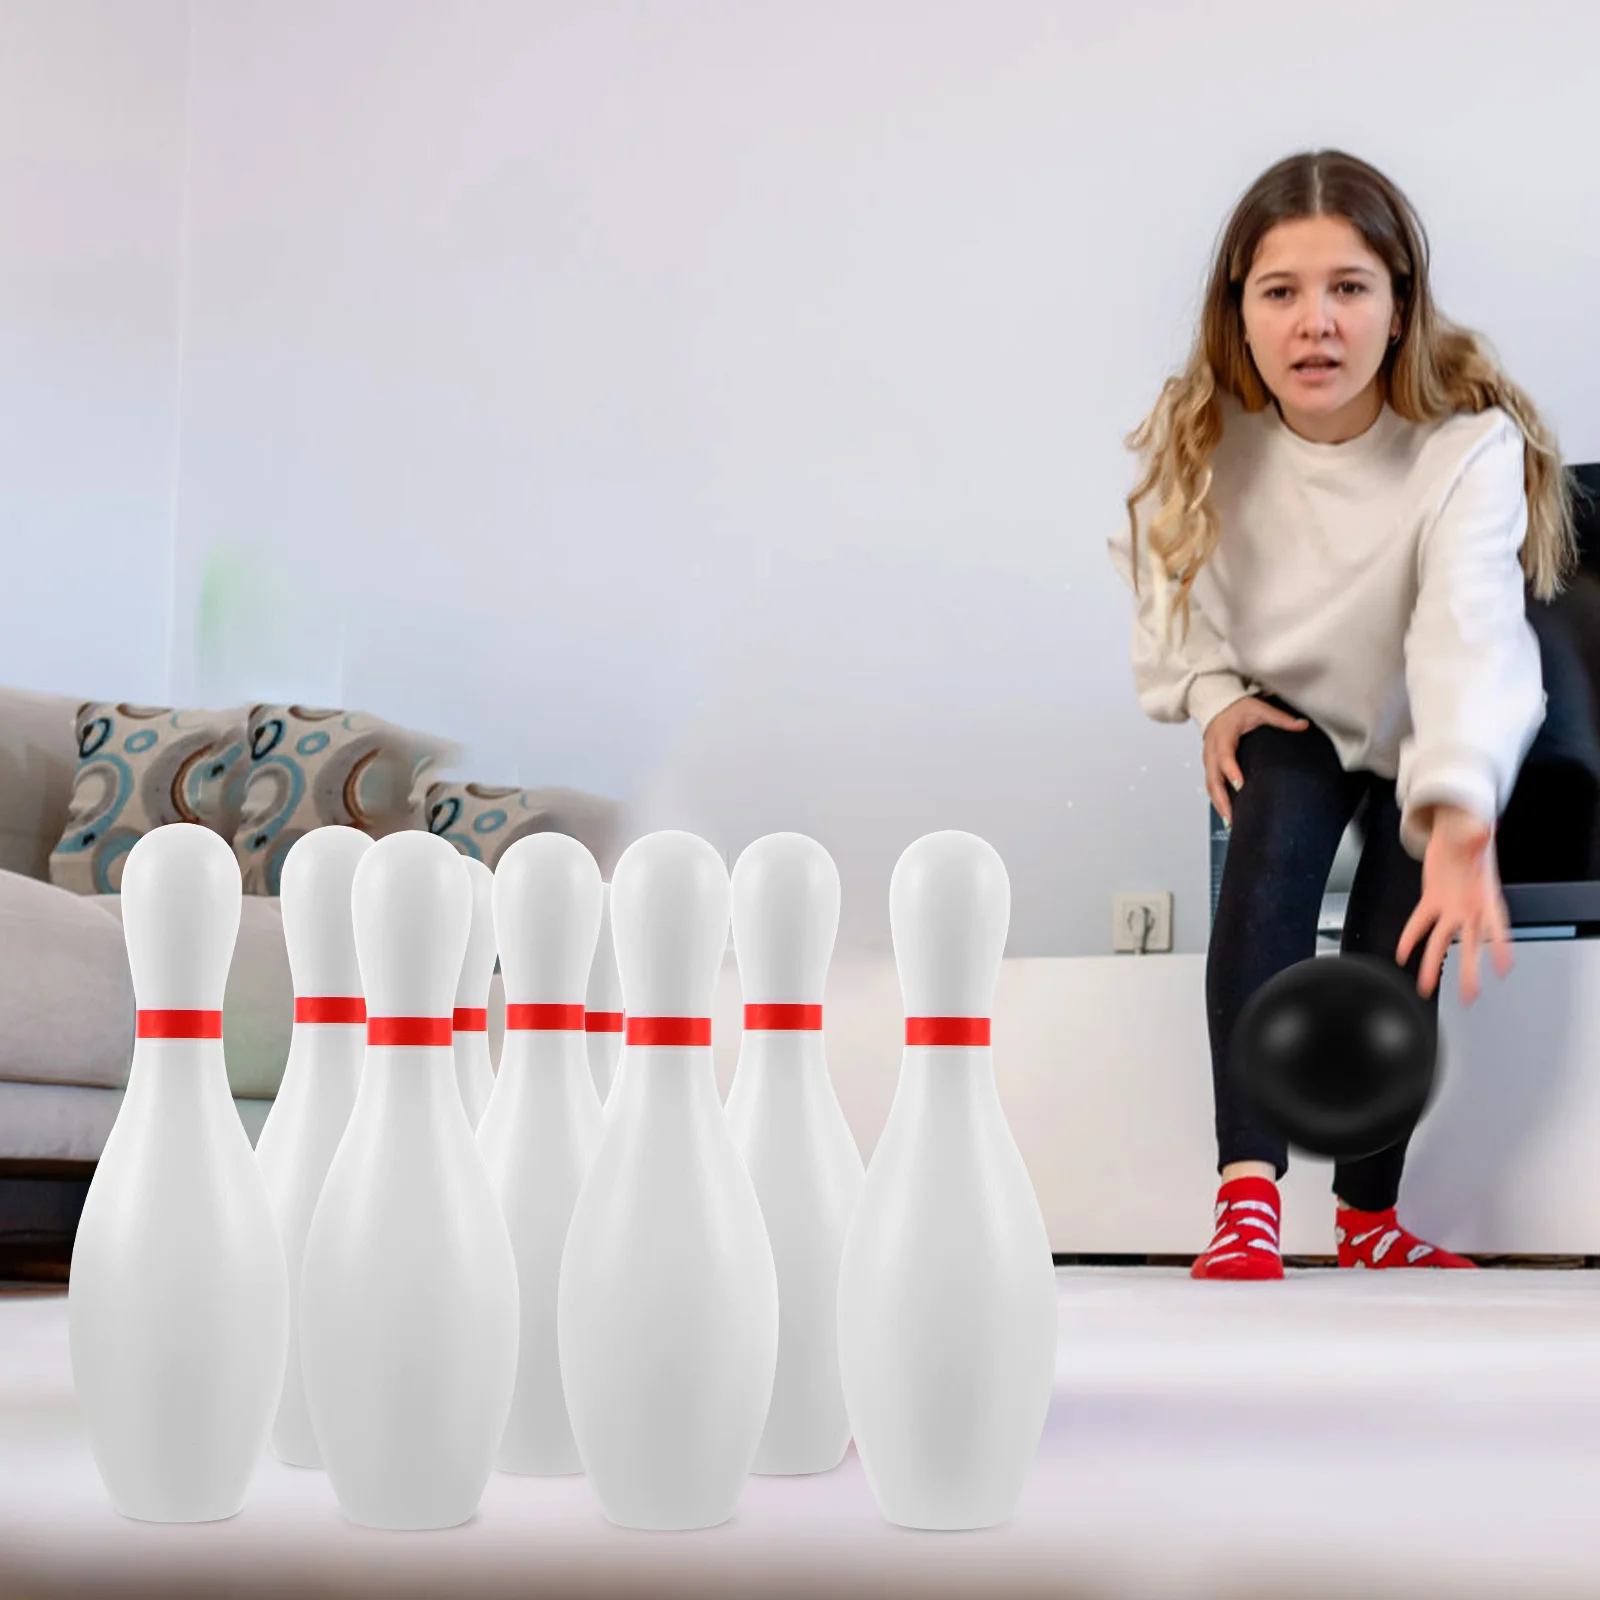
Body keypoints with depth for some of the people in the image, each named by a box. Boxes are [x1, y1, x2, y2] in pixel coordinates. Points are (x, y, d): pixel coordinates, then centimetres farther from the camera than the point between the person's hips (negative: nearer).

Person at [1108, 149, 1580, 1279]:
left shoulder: (1470, 444, -29)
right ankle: (1248, 1199, -35)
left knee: (1402, 941, -22)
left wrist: (1459, 820, -60)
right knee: (1273, 834, -29)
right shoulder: (1202, 438, -18)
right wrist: (1212, 696, -16)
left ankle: (1371, 1220, 0)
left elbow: (1469, 634, -45)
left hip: (1434, 735, -1)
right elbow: (1162, 576, 1)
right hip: (1288, 722, 2)